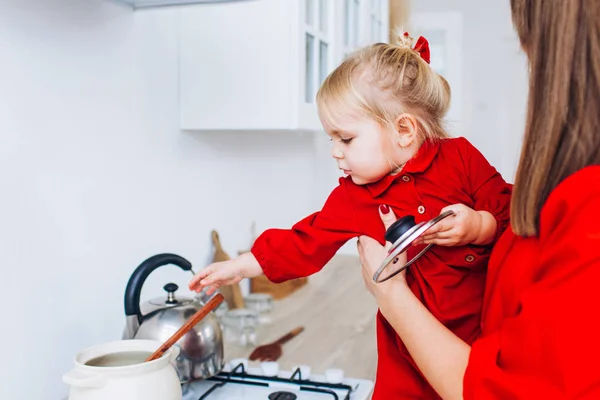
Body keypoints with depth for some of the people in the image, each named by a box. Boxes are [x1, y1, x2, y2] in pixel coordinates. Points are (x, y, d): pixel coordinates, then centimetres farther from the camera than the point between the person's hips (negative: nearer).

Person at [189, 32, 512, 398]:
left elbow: (511, 214, -5)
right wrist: (239, 267, 5)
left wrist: (480, 226, -26)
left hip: (486, 329, -1)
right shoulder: (353, 197, -1)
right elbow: (304, 243, 5)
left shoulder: (460, 159, -9)